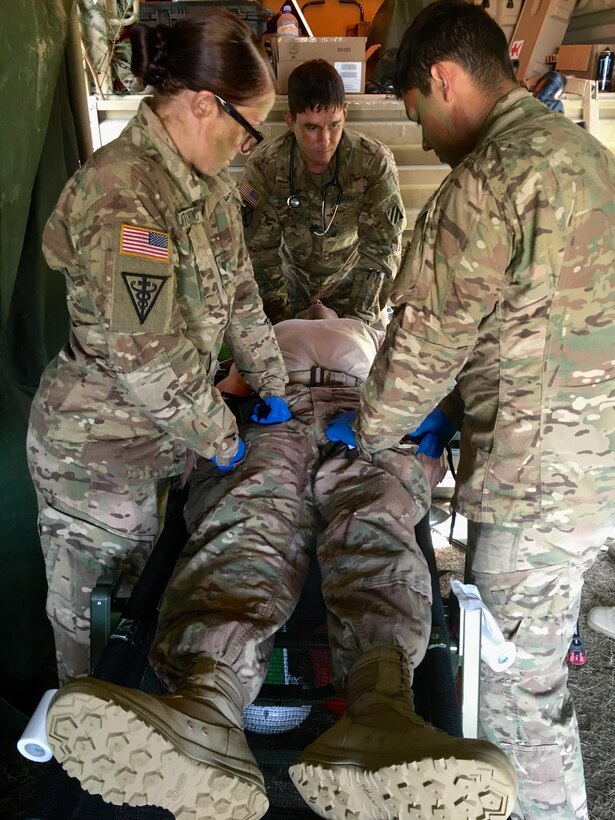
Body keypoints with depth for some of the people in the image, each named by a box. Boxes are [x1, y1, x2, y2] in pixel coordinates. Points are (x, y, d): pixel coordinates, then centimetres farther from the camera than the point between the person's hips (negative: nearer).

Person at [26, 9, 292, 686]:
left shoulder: (208, 186, 5)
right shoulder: (121, 192, -25)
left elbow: (240, 294, 13)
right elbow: (149, 359, -27)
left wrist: (272, 386, 13)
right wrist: (221, 439, -14)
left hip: (159, 437, 8)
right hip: (98, 452, -8)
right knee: (93, 623, 13)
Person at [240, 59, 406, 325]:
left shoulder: (375, 162, -22)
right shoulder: (263, 168, -21)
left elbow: (381, 248, -20)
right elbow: (261, 253, -17)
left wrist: (359, 319, -28)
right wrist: (287, 321, -22)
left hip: (352, 280, 0)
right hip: (293, 279, 0)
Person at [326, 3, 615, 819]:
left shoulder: (488, 179, -19)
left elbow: (427, 338, -15)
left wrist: (368, 430, 2)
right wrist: (460, 406, 14)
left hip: (539, 478, -10)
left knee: (517, 685, 9)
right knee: (535, 650, 27)